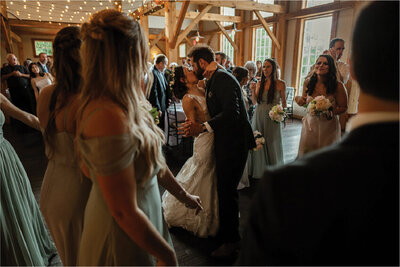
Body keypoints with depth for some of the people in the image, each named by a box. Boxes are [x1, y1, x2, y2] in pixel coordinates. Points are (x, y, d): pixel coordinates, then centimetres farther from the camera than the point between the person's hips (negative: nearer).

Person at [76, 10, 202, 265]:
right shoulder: (110, 117, -32)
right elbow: (125, 213, -26)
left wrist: (183, 194, 13)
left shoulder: (123, 106, -4)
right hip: (125, 241, -8)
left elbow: (153, 159, 4)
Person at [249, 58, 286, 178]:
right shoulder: (260, 83, 6)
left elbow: (284, 102, 1)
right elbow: (254, 101, 5)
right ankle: (259, 169, 26)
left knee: (272, 143, 5)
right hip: (259, 115, 4)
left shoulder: (280, 84, -3)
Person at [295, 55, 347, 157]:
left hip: (328, 126, -2)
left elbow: (343, 107, -6)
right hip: (310, 124, 3)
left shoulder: (338, 86, -12)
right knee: (306, 154, 11)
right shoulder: (308, 83, -3)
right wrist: (299, 99, -9)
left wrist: (331, 112, -25)